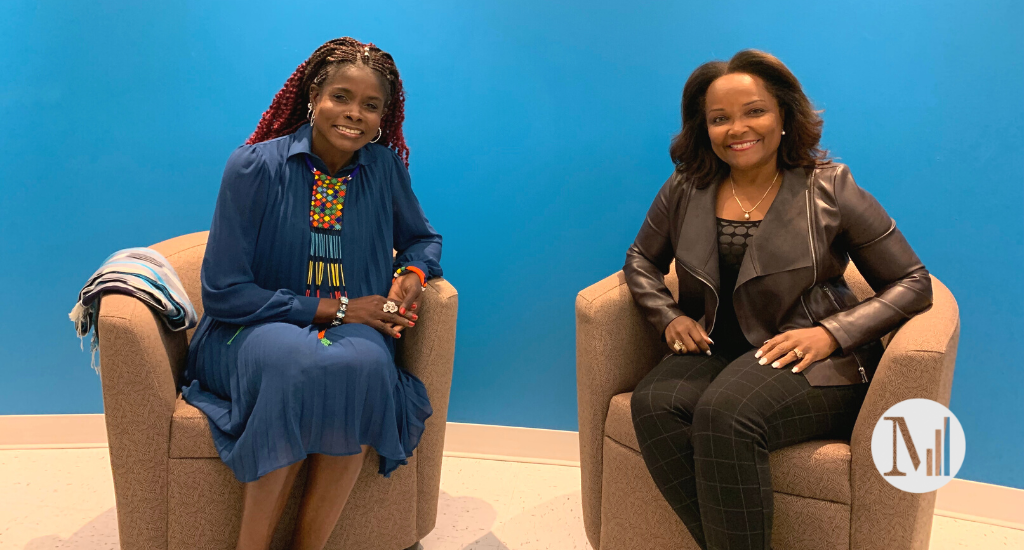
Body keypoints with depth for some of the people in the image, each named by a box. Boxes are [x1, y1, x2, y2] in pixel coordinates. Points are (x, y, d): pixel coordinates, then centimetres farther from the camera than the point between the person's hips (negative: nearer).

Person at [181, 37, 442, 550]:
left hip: (347, 332, 3)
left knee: (362, 362, -34)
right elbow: (222, 292, -9)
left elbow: (423, 238, 21)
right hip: (253, 333, -2)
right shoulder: (255, 166, -7)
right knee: (300, 362, -38)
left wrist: (413, 272, -4)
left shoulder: (384, 168, 3)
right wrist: (331, 308, -15)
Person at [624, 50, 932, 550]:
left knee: (727, 415, -35)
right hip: (716, 350, 4)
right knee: (652, 404, -29)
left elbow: (912, 282, 0)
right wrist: (669, 317, 3)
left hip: (810, 362, -4)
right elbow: (641, 259, 23)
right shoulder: (685, 189, 9)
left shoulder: (829, 190, -1)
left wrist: (832, 333, -15)